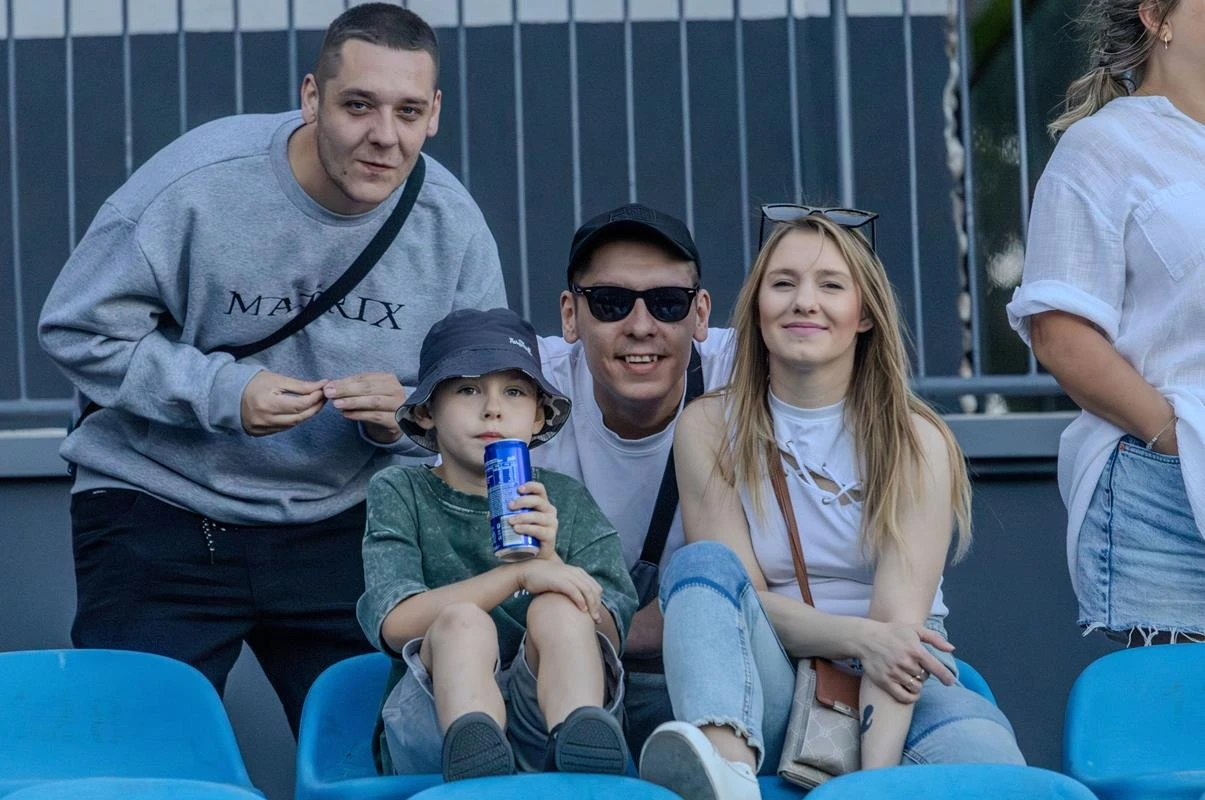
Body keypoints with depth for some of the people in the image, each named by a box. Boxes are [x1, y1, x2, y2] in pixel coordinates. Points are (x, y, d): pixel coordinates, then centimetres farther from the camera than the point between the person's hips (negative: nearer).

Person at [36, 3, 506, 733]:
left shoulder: (453, 226, -5)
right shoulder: (197, 185, -17)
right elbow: (80, 330, -11)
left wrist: (405, 415, -20)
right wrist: (221, 392, -24)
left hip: (336, 526, 3)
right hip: (160, 512, -3)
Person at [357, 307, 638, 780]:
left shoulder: (567, 503, 13)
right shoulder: (399, 493, 9)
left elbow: (609, 635, 1)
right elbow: (394, 623, -9)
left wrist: (549, 560, -17)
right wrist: (518, 575, -19)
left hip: (546, 720, 1)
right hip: (436, 733, -1)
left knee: (557, 607, -26)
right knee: (463, 619, -30)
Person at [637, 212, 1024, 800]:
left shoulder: (915, 442, -1)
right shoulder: (708, 428, 4)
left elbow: (898, 622, -13)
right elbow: (736, 591, -3)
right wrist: (857, 636, -22)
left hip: (888, 690, -1)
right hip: (763, 692, 1)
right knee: (703, 562, -30)